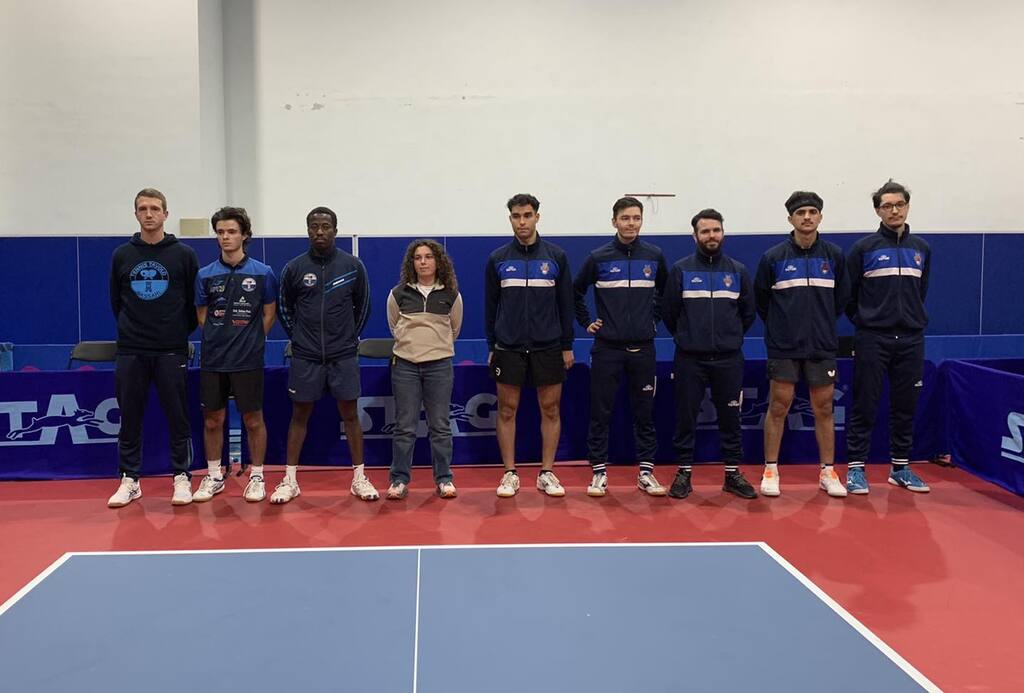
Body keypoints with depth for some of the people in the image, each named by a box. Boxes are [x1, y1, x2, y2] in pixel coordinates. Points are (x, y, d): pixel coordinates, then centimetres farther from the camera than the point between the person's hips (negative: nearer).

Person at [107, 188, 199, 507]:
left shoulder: (184, 254, 0)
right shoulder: (121, 255, 6)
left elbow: (196, 301, 5)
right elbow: (116, 301, 14)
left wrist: (181, 332, 7)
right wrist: (132, 330, 13)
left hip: (172, 350, -2)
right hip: (130, 352, 2)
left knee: (177, 417, 2)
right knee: (130, 418, 7)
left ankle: (182, 478, 11)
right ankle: (130, 480, 16)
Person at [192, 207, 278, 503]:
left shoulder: (263, 273, -2)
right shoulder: (205, 274, 3)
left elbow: (269, 315, 5)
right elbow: (202, 316, 12)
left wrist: (251, 342, 4)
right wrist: (220, 340, 5)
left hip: (248, 361, -2)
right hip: (213, 359, 2)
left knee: (253, 419, 5)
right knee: (212, 420, 9)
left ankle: (257, 477, 18)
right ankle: (214, 476, 24)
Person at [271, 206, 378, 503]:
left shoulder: (353, 266, -1)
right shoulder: (294, 267, -1)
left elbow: (363, 306, 11)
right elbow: (284, 308, 12)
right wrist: (299, 336, 10)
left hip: (344, 355, 0)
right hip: (305, 356, 0)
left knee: (350, 414, 4)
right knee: (300, 415, 6)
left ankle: (359, 478, 14)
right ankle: (290, 480, 15)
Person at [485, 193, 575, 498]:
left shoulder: (556, 256, 1)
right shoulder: (497, 259, 2)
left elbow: (566, 304, 4)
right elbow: (490, 307, 6)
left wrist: (567, 346, 2)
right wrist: (491, 347, 4)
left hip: (548, 347, 0)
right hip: (508, 347, 0)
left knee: (550, 410, 4)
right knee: (507, 410, 3)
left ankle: (547, 473, 15)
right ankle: (510, 474, 14)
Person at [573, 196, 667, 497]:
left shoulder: (654, 256, 3)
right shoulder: (598, 257, -2)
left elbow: (666, 291, 20)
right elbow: (575, 292, 11)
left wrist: (655, 318, 12)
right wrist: (586, 322, 7)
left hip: (642, 348, 2)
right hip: (607, 347, -1)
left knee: (644, 413, 6)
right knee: (600, 412, 2)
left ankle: (646, 472, 15)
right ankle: (599, 472, 11)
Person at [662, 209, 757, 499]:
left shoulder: (738, 271, 6)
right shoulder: (681, 270, 0)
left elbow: (748, 313, 14)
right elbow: (670, 312, 5)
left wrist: (730, 338, 14)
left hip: (728, 359, 2)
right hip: (689, 358, -1)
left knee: (730, 417, 7)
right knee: (686, 418, 3)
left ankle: (733, 473, 17)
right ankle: (684, 473, 14)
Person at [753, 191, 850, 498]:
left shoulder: (834, 255, 3)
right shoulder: (773, 257, -3)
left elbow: (842, 298, 14)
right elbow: (761, 300, 8)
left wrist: (822, 323, 14)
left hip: (822, 346, 2)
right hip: (783, 347, -2)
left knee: (824, 409, 7)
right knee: (778, 408, 2)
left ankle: (828, 473, 17)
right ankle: (770, 471, 12)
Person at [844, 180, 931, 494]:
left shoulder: (921, 249, 10)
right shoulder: (864, 248, -2)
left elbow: (920, 291, 20)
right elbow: (847, 294, 2)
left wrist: (914, 319, 14)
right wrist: (864, 321, 3)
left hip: (911, 340, 4)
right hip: (872, 339, -4)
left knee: (905, 407, 9)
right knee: (865, 406, -1)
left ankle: (900, 468, 20)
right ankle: (856, 468, 7)